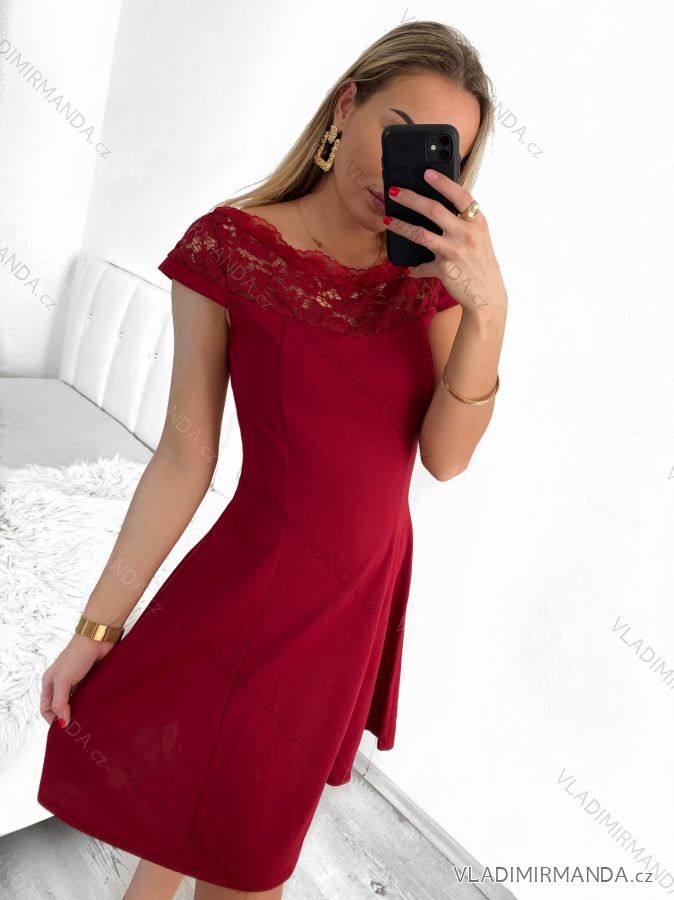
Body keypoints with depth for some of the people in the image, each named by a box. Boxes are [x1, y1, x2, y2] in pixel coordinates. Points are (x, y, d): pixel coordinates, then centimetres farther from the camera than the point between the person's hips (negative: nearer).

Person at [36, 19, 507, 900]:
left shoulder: (431, 273, -4)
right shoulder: (229, 246, -13)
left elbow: (446, 457, -11)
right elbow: (185, 456, -11)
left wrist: (488, 307, -25)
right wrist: (96, 628, -8)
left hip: (363, 594, 3)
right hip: (250, 586, -3)